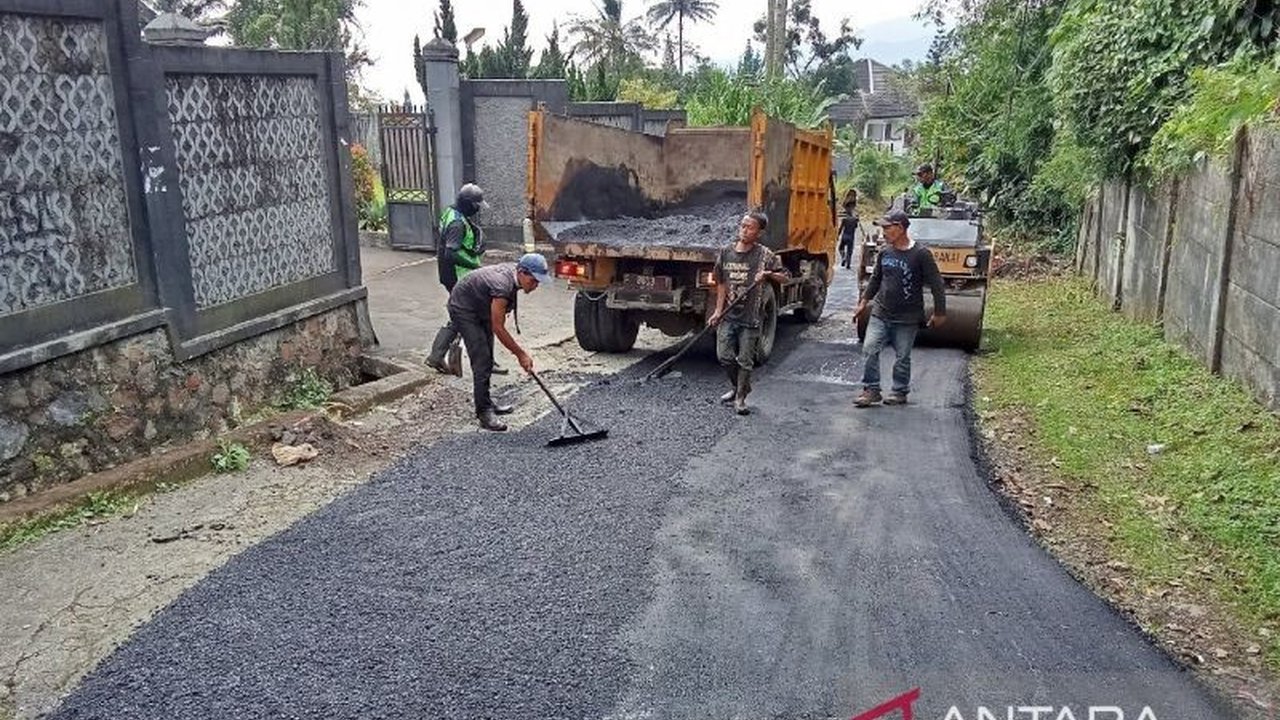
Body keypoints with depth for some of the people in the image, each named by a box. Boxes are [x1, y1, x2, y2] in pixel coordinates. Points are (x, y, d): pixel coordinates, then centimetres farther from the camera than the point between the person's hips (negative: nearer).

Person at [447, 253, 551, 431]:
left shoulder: (515, 269, -10)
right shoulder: (503, 285, -36)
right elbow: (498, 329, -29)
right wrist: (521, 354, -23)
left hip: (481, 308, 9)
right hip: (463, 308, -9)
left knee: (487, 360, 13)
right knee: (481, 360, -14)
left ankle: (485, 403, 25)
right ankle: (484, 413, -11)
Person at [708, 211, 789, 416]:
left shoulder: (764, 255, -6)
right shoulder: (726, 252, 4)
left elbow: (783, 277, 0)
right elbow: (721, 284, 9)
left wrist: (768, 274, -21)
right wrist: (718, 311, 3)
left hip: (750, 318, -3)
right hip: (728, 316, 3)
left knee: (745, 361, 4)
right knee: (724, 356, 2)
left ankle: (740, 398, 18)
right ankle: (736, 387, 28)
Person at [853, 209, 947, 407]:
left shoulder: (921, 254, -10)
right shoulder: (885, 253, 5)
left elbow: (937, 284, -6)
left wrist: (939, 313, -4)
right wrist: (864, 302, 17)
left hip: (907, 318, -4)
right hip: (880, 313, 4)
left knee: (902, 357, 6)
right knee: (869, 350, -6)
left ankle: (900, 392, 21)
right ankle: (871, 390, 2)